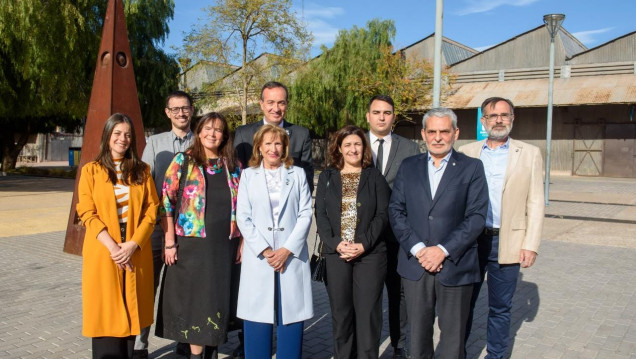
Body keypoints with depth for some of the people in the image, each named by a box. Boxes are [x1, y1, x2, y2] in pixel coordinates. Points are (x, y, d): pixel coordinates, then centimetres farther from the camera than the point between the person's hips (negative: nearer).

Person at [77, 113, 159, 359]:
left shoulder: (142, 170, 8)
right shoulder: (91, 170, 4)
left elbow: (151, 209, 1)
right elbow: (87, 212, -4)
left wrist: (133, 244, -12)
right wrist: (112, 246, -15)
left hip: (136, 250, 1)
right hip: (103, 251, -1)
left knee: (130, 310, 7)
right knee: (106, 312, 3)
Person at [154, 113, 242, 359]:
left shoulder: (233, 165, 8)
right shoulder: (183, 161, -1)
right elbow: (167, 202, -4)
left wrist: (242, 241, 5)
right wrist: (169, 242, -9)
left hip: (225, 243, 3)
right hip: (193, 243, -3)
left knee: (219, 298, 10)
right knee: (195, 299, 3)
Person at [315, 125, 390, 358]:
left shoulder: (375, 177, 5)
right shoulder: (327, 177, 9)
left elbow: (382, 215, -2)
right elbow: (320, 215, 3)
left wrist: (363, 244, -14)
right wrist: (336, 244, -12)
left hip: (370, 254, -1)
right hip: (336, 254, 2)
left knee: (368, 313, 1)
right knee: (340, 313, 7)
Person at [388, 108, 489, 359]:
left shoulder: (472, 168, 1)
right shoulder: (408, 166, 8)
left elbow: (476, 216, -7)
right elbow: (396, 211, 2)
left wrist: (443, 250, -15)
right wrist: (417, 248, -10)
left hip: (455, 266, -2)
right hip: (415, 266, 2)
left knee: (453, 336, 9)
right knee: (418, 333, 13)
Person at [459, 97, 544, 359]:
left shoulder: (530, 154, 3)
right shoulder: (466, 152, 5)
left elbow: (535, 204, 1)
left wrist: (531, 244, -6)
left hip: (507, 243, -1)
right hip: (469, 240, 1)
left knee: (500, 307, 10)